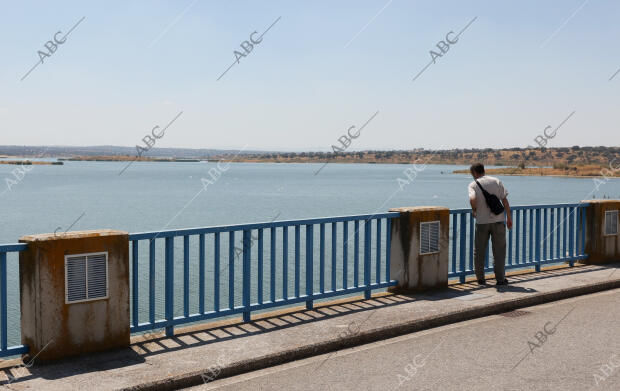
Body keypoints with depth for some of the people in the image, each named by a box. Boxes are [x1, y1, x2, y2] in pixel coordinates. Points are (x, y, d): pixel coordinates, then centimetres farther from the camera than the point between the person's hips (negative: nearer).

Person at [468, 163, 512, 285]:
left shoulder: (473, 185, -2)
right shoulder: (496, 181, 4)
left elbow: (472, 199, -21)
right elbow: (505, 200, 0)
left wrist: (474, 210, -1)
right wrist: (509, 218, 6)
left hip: (481, 221, -1)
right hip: (498, 220, 1)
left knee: (479, 251, 11)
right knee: (499, 251, 8)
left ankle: (480, 279, 14)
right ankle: (500, 279, 8)